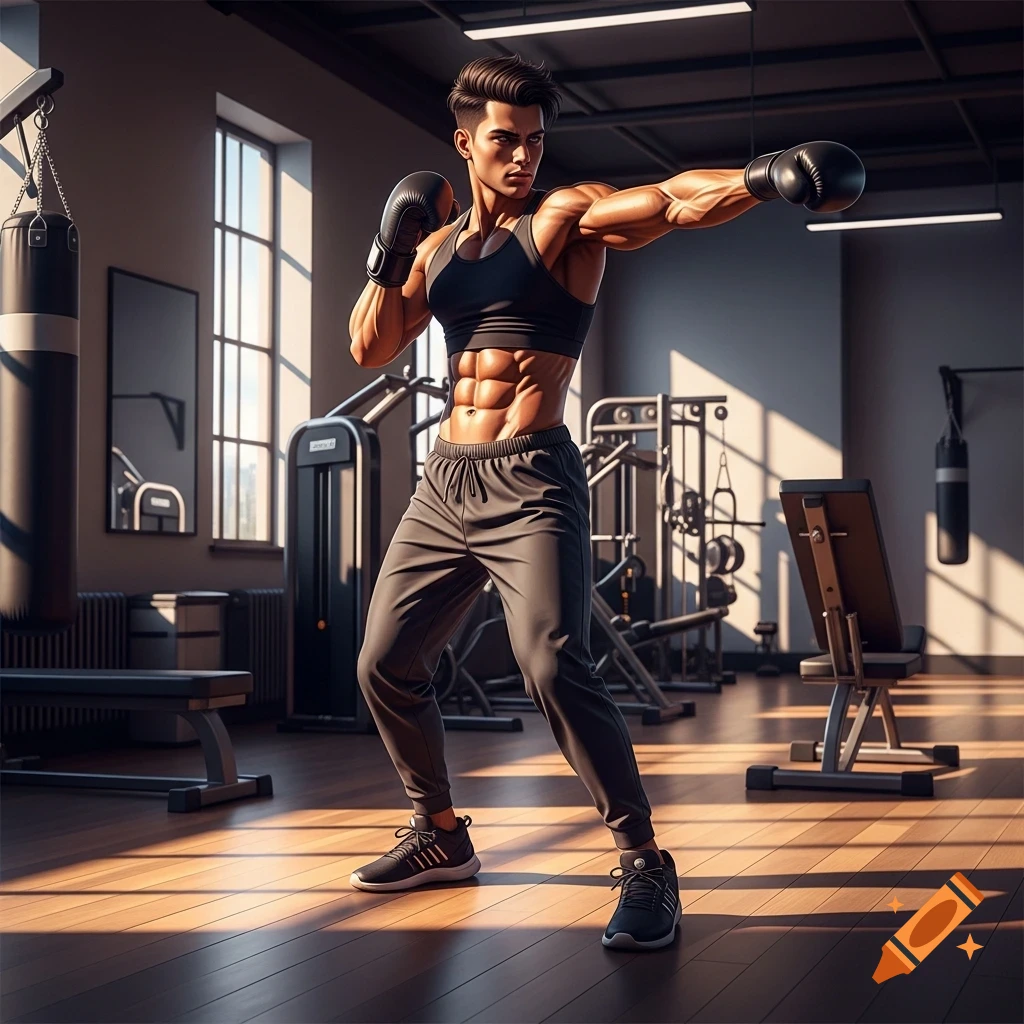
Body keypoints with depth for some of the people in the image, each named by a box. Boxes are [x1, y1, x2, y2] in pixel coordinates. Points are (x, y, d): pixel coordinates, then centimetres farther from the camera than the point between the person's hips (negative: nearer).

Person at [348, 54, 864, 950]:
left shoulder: (565, 218, -2)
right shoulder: (438, 245, 15)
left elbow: (671, 202, -20)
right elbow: (370, 350, 15)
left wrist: (762, 179, -39)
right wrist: (390, 253, 2)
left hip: (531, 483, -7)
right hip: (445, 483, 7)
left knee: (554, 667, -23)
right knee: (385, 663, 11)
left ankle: (646, 866, -11)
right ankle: (442, 834, 31)